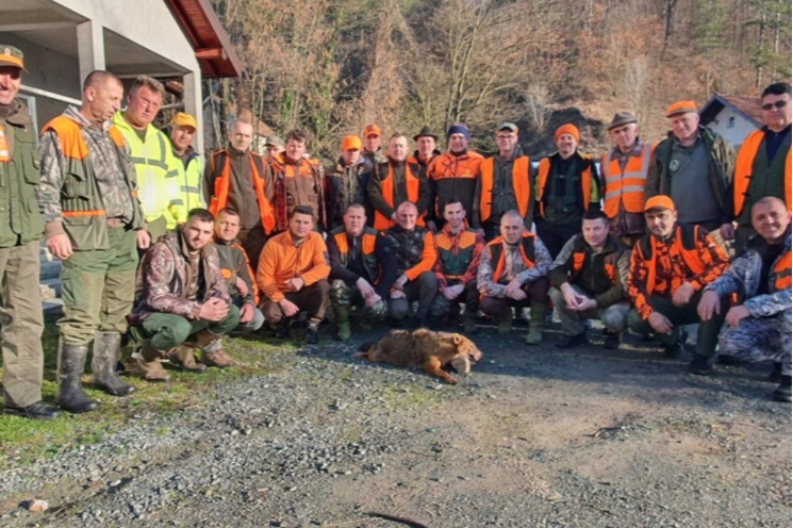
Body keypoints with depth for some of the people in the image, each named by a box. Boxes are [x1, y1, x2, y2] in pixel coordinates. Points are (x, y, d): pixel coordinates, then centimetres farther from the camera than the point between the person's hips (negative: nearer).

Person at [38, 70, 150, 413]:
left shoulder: (116, 135, 20)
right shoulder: (60, 133, -3)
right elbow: (47, 186, -10)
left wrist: (140, 224, 19)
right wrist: (54, 229, -19)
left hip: (124, 235, 7)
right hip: (86, 237, -7)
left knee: (117, 311, 11)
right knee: (82, 315, -9)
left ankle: (105, 372, 24)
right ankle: (69, 387, -1)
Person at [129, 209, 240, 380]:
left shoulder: (209, 250, -2)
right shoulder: (163, 252, -24)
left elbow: (217, 282, 7)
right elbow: (156, 298, -29)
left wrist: (220, 301, -18)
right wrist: (198, 310, -36)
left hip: (185, 312, 7)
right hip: (149, 313, -7)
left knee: (232, 313, -9)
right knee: (179, 327, -39)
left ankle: (183, 349, 8)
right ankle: (147, 356, -5)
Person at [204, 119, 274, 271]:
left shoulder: (260, 163, 11)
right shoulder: (216, 160, 4)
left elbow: (269, 197, 13)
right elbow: (206, 195, 4)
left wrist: (270, 226, 7)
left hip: (257, 230, 2)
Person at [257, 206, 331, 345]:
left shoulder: (316, 239, -10)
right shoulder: (274, 244, -15)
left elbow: (323, 267, -21)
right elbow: (264, 277, -15)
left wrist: (302, 280, -39)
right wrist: (282, 301, -26)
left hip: (306, 292, 1)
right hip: (280, 293, -1)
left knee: (323, 285, -30)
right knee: (270, 313, -32)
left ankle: (313, 326, -11)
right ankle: (283, 323, 7)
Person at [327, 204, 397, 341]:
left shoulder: (376, 238, -8)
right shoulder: (335, 237, -10)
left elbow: (390, 267, -11)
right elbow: (333, 267, -20)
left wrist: (379, 293, -23)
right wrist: (358, 280, -33)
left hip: (370, 287, 1)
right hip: (347, 287, -1)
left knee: (378, 309, -29)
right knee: (338, 286, -35)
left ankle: (365, 320, 13)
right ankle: (343, 325, -6)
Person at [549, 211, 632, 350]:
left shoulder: (620, 251, -18)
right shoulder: (575, 243, -9)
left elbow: (624, 288, -20)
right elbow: (556, 269, -13)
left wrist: (593, 303, -31)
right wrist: (565, 287, -36)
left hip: (611, 300, -3)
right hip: (582, 295, 3)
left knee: (614, 318, -36)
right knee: (556, 292, -24)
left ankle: (614, 333, 7)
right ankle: (576, 333, -1)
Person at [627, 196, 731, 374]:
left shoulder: (695, 234, -9)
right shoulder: (642, 247, -1)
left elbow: (722, 265, -17)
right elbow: (635, 285, -5)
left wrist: (691, 285, -31)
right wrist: (650, 313, -22)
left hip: (699, 302, -2)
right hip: (668, 306, 3)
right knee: (635, 319, -23)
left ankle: (704, 355, -17)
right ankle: (674, 338, 12)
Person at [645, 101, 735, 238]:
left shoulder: (718, 145, 4)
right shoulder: (662, 151, 8)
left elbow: (732, 186, 0)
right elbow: (652, 190, 10)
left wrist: (727, 220, -7)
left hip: (713, 226, -1)